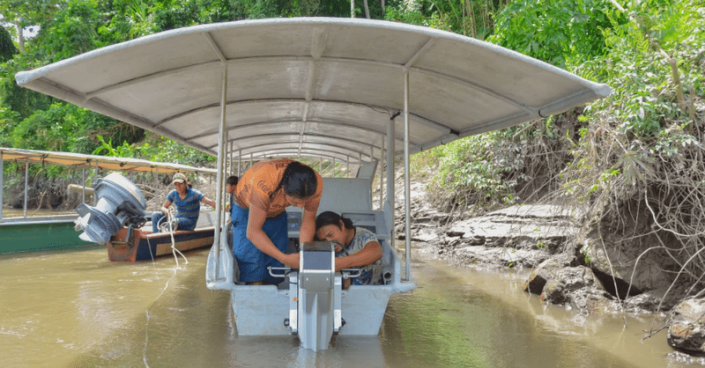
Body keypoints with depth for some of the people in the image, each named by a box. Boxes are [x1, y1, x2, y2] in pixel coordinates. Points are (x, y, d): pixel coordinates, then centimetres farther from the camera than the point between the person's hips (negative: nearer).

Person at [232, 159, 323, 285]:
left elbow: (308, 220, -13)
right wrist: (285, 258, -39)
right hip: (247, 212, -4)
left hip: (277, 212, 4)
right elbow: (253, 232, -34)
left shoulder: (315, 184, -29)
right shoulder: (264, 184, -42)